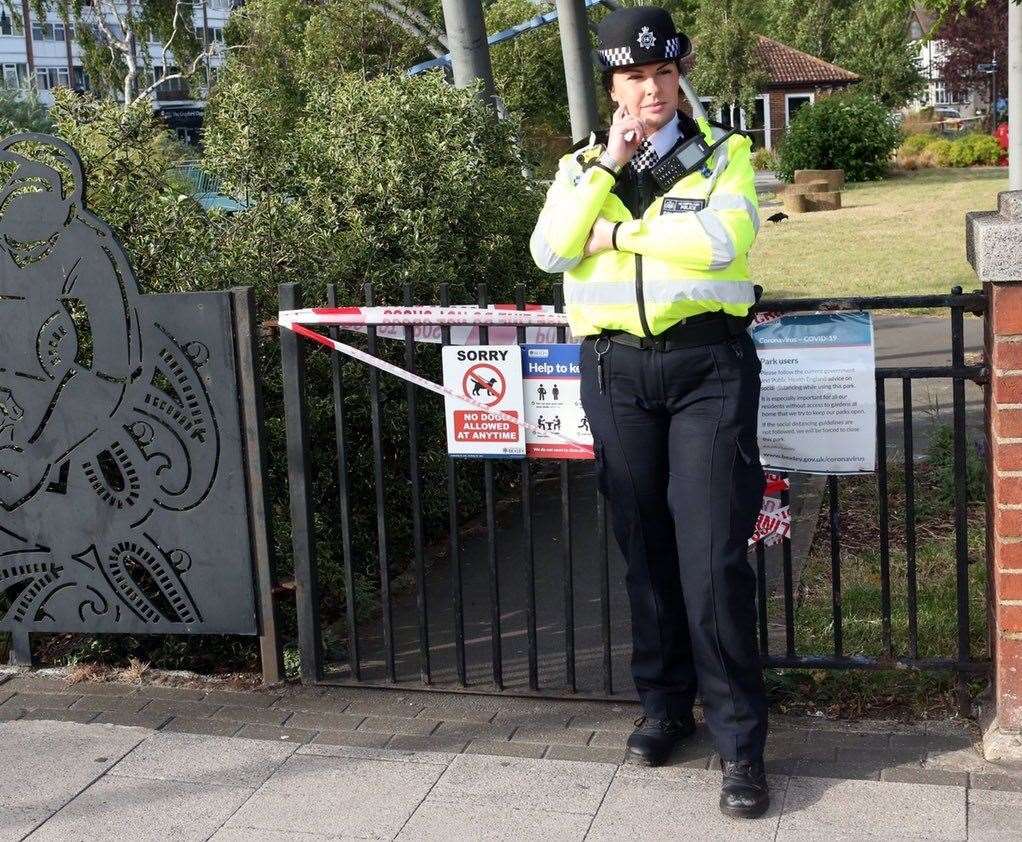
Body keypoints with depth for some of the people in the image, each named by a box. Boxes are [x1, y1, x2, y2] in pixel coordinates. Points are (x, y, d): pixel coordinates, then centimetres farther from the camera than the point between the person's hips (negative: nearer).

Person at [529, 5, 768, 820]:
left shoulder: (723, 152, 5)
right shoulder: (584, 164, 12)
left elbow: (724, 241, -14)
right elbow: (550, 251, -5)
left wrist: (618, 233, -8)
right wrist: (607, 165, -9)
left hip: (708, 365, -3)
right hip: (617, 370, 3)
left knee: (713, 555, -8)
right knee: (645, 548, 10)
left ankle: (741, 741, 1)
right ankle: (665, 704, 26)